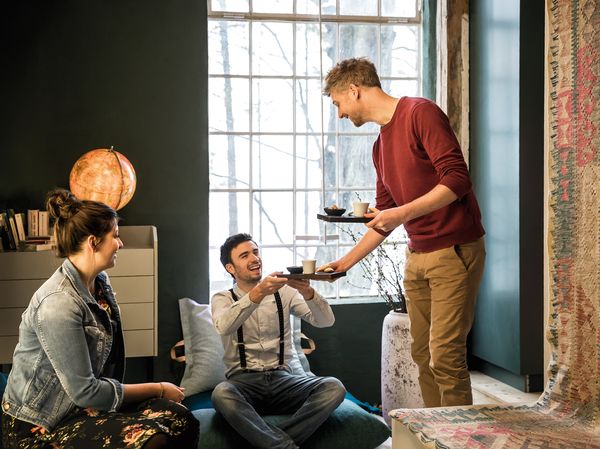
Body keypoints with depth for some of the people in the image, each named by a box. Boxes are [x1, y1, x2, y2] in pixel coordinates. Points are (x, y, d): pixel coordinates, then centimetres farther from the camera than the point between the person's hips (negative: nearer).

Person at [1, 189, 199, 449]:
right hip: (40, 427, -8)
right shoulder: (59, 302, -22)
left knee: (179, 418, -12)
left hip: (80, 407, 9)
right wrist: (157, 389, -12)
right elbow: (84, 391, -21)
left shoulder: (100, 283, 6)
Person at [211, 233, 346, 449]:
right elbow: (223, 326, -21)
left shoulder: (283, 292, 11)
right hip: (243, 382, -2)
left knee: (334, 387, -24)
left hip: (282, 379, 3)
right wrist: (258, 293, -35)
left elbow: (326, 321, -3)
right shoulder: (222, 299, 5)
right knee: (221, 394, -36)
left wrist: (308, 293, -24)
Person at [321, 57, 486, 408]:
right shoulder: (381, 145, 17)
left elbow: (457, 179, -18)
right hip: (417, 256, 8)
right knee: (422, 354, 9)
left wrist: (404, 213, -25)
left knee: (445, 356, -9)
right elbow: (382, 219, 22)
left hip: (455, 251, -8)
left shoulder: (421, 113, -9)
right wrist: (346, 262, 18)